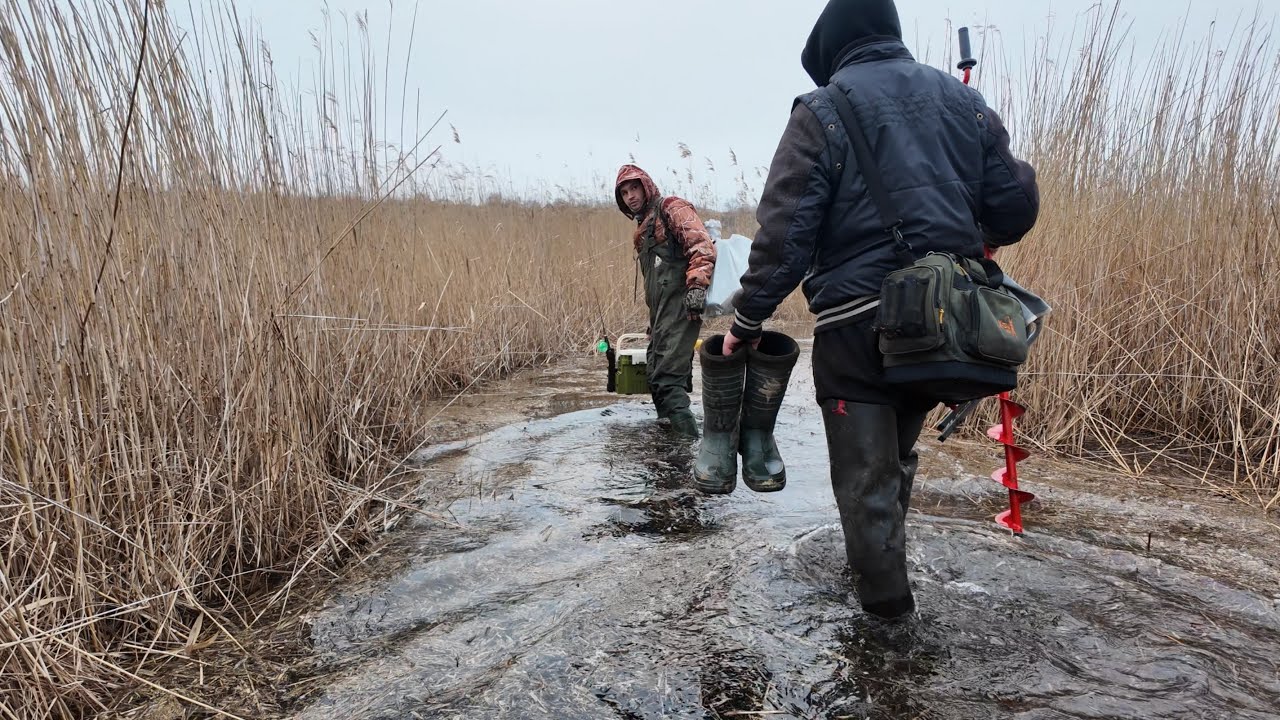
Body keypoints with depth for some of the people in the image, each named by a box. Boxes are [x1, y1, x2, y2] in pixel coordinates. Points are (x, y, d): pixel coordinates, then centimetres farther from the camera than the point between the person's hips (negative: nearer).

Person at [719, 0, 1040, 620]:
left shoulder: (823, 111, -4)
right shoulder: (962, 100, 10)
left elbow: (785, 230, -11)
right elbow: (1015, 205, 10)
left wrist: (748, 319, -4)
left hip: (857, 320, -5)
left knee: (864, 469, 7)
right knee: (897, 456, 23)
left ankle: (886, 598, 14)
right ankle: (876, 564, 37)